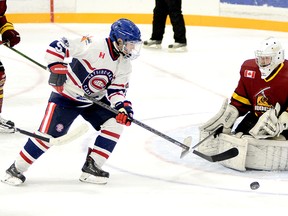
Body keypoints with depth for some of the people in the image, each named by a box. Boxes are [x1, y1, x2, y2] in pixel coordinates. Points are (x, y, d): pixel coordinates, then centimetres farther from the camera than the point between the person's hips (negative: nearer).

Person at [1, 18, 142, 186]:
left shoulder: (125, 66, -4)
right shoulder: (94, 46, -26)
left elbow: (117, 90, -4)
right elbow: (58, 46, -26)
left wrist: (123, 106, -22)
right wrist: (57, 67, -35)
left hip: (95, 100, 7)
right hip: (66, 95, -7)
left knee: (116, 123, -10)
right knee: (48, 134, -16)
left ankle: (91, 166, -2)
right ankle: (16, 169, 0)